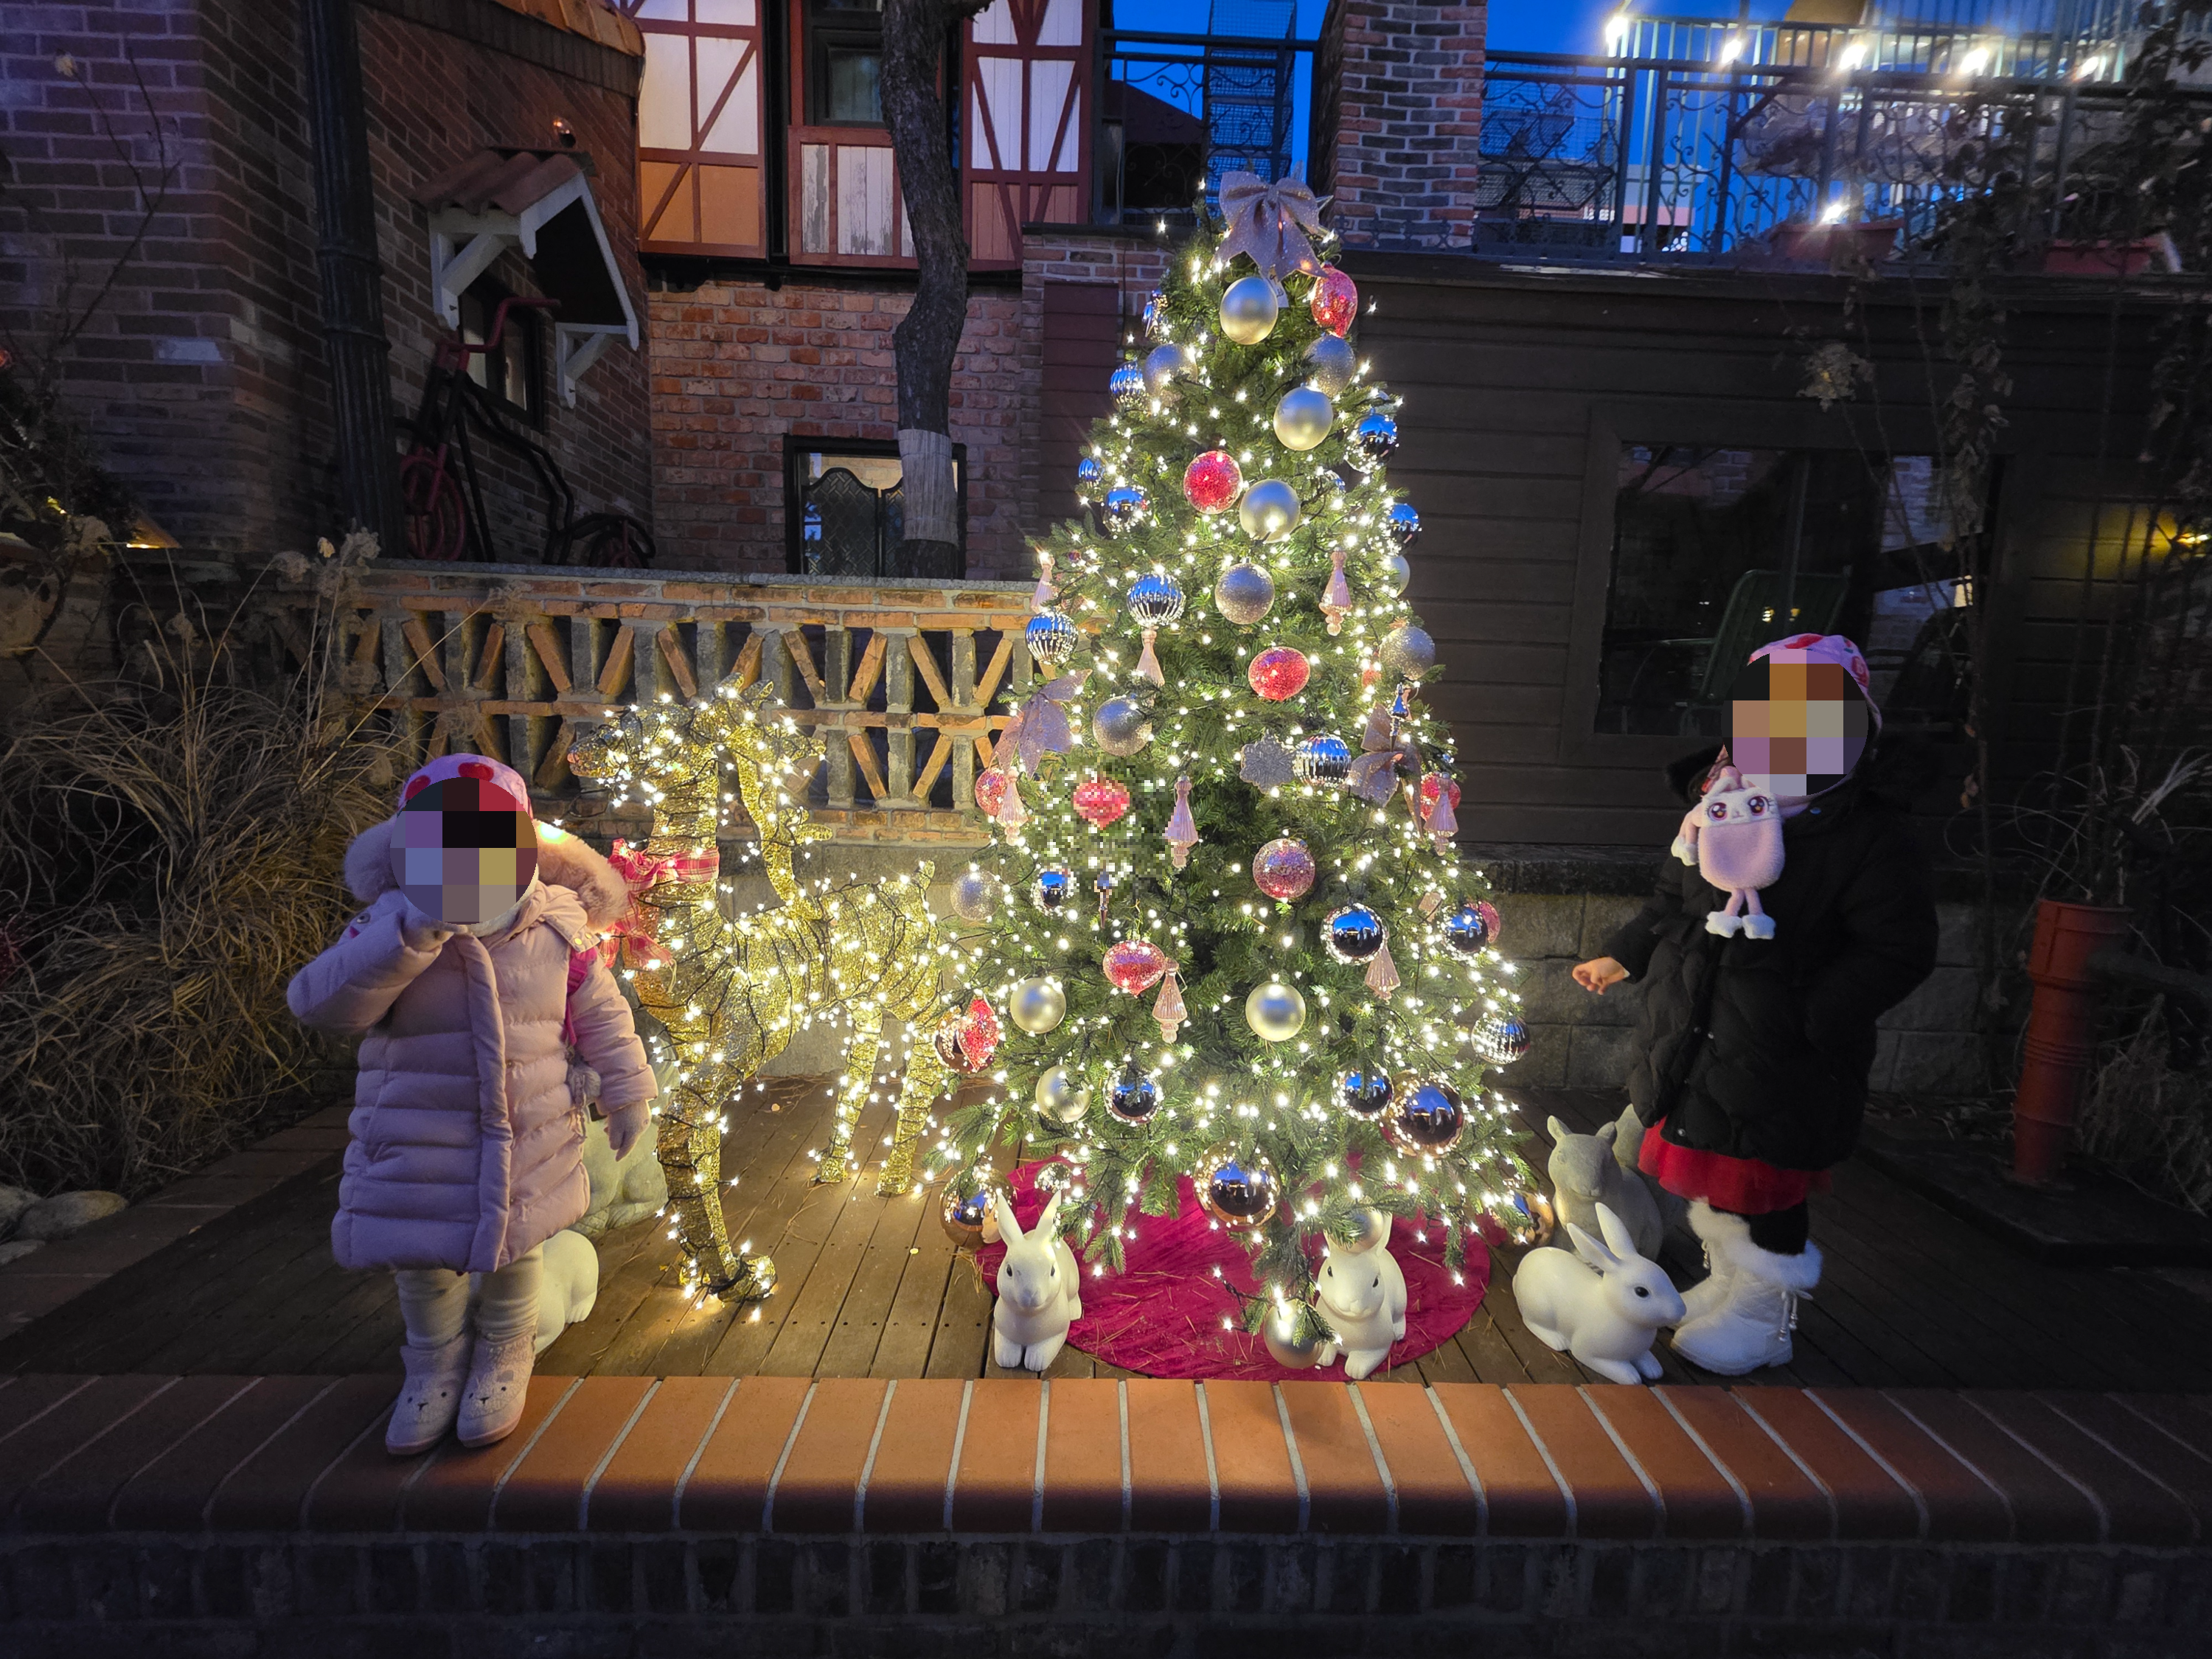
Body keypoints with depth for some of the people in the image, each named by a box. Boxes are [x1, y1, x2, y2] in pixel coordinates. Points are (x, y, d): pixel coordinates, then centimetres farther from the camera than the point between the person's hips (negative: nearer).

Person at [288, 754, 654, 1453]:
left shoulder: (557, 928, -10)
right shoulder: (391, 929, -14)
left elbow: (598, 1013, 1)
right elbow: (323, 1004, -27)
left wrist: (626, 1090, 5)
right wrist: (412, 931, -39)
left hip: (526, 1137, 0)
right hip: (421, 1145, 0)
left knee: (514, 1245, 15)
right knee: (421, 1258, 13)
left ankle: (505, 1351, 45)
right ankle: (437, 1358, 45)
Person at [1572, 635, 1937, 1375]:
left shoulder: (1870, 836, -14)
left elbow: (1897, 951, -15)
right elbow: (1672, 901, 19)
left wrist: (1810, 1018, -22)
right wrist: (1621, 957, 18)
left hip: (1779, 1065, -6)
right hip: (1694, 1046, 6)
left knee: (1767, 1190, 8)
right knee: (1710, 1175, 20)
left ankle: (1762, 1318, 31)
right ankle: (1725, 1284, 42)